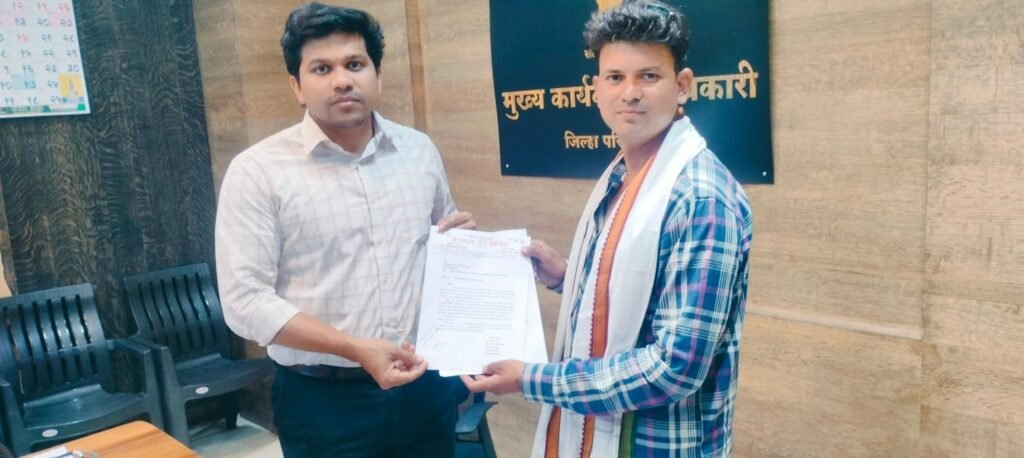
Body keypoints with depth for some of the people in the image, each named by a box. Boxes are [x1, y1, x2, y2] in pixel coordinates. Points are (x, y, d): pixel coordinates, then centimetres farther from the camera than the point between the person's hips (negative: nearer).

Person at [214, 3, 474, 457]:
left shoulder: (419, 150, 4)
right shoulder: (257, 171, -9)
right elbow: (245, 299, -13)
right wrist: (355, 349, -21)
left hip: (425, 384, 4)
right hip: (323, 400, -3)